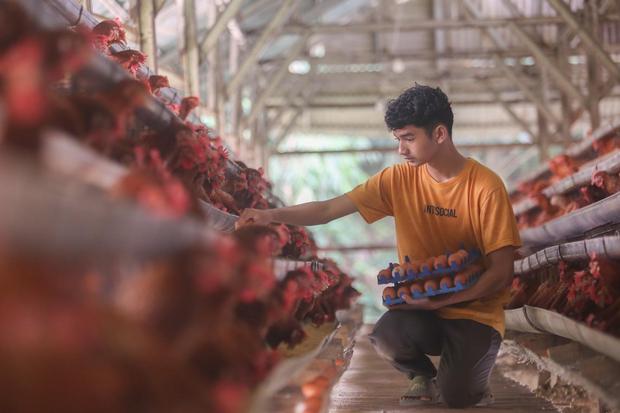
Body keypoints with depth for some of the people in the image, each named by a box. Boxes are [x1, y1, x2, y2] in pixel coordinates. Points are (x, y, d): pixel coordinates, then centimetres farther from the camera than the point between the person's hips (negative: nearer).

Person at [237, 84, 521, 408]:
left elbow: (501, 273, -14)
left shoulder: (486, 187, -14)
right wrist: (272, 215, -21)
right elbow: (329, 209, -5)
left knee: (456, 396, -25)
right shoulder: (399, 179, -2)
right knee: (385, 337, -31)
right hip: (421, 306, 3)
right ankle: (423, 376, 5)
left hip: (474, 311, -3)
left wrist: (436, 301, -21)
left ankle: (469, 373, 13)